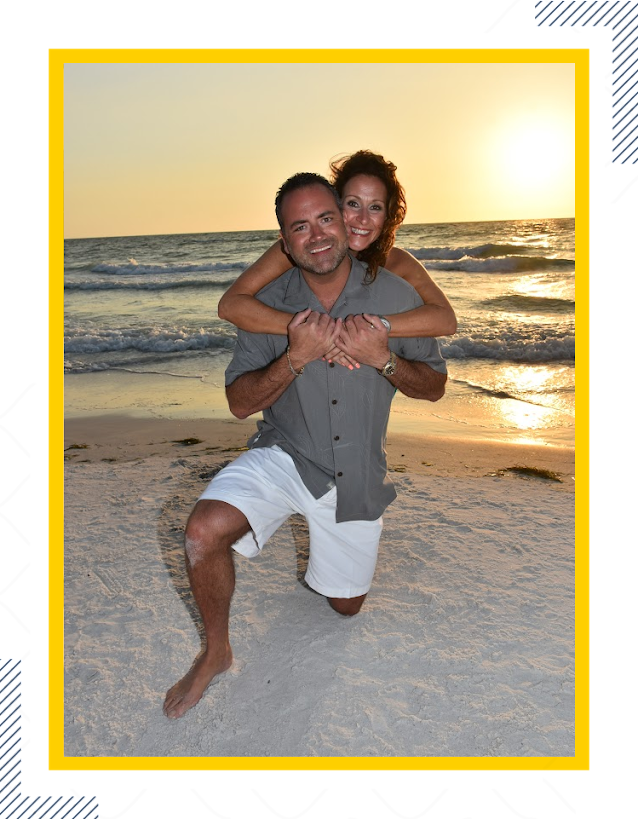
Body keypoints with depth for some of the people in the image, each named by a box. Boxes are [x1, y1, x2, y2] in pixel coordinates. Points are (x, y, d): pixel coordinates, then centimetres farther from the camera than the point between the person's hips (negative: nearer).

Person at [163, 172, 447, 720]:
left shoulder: (394, 295, -7)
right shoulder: (269, 304, -7)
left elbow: (435, 387, -1)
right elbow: (239, 402, -7)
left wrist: (383, 359, -21)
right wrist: (297, 358, -24)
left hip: (358, 473, 1)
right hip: (285, 455, -1)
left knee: (346, 604, 17)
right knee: (204, 531, -30)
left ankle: (335, 534, 50)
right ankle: (216, 653, -1)